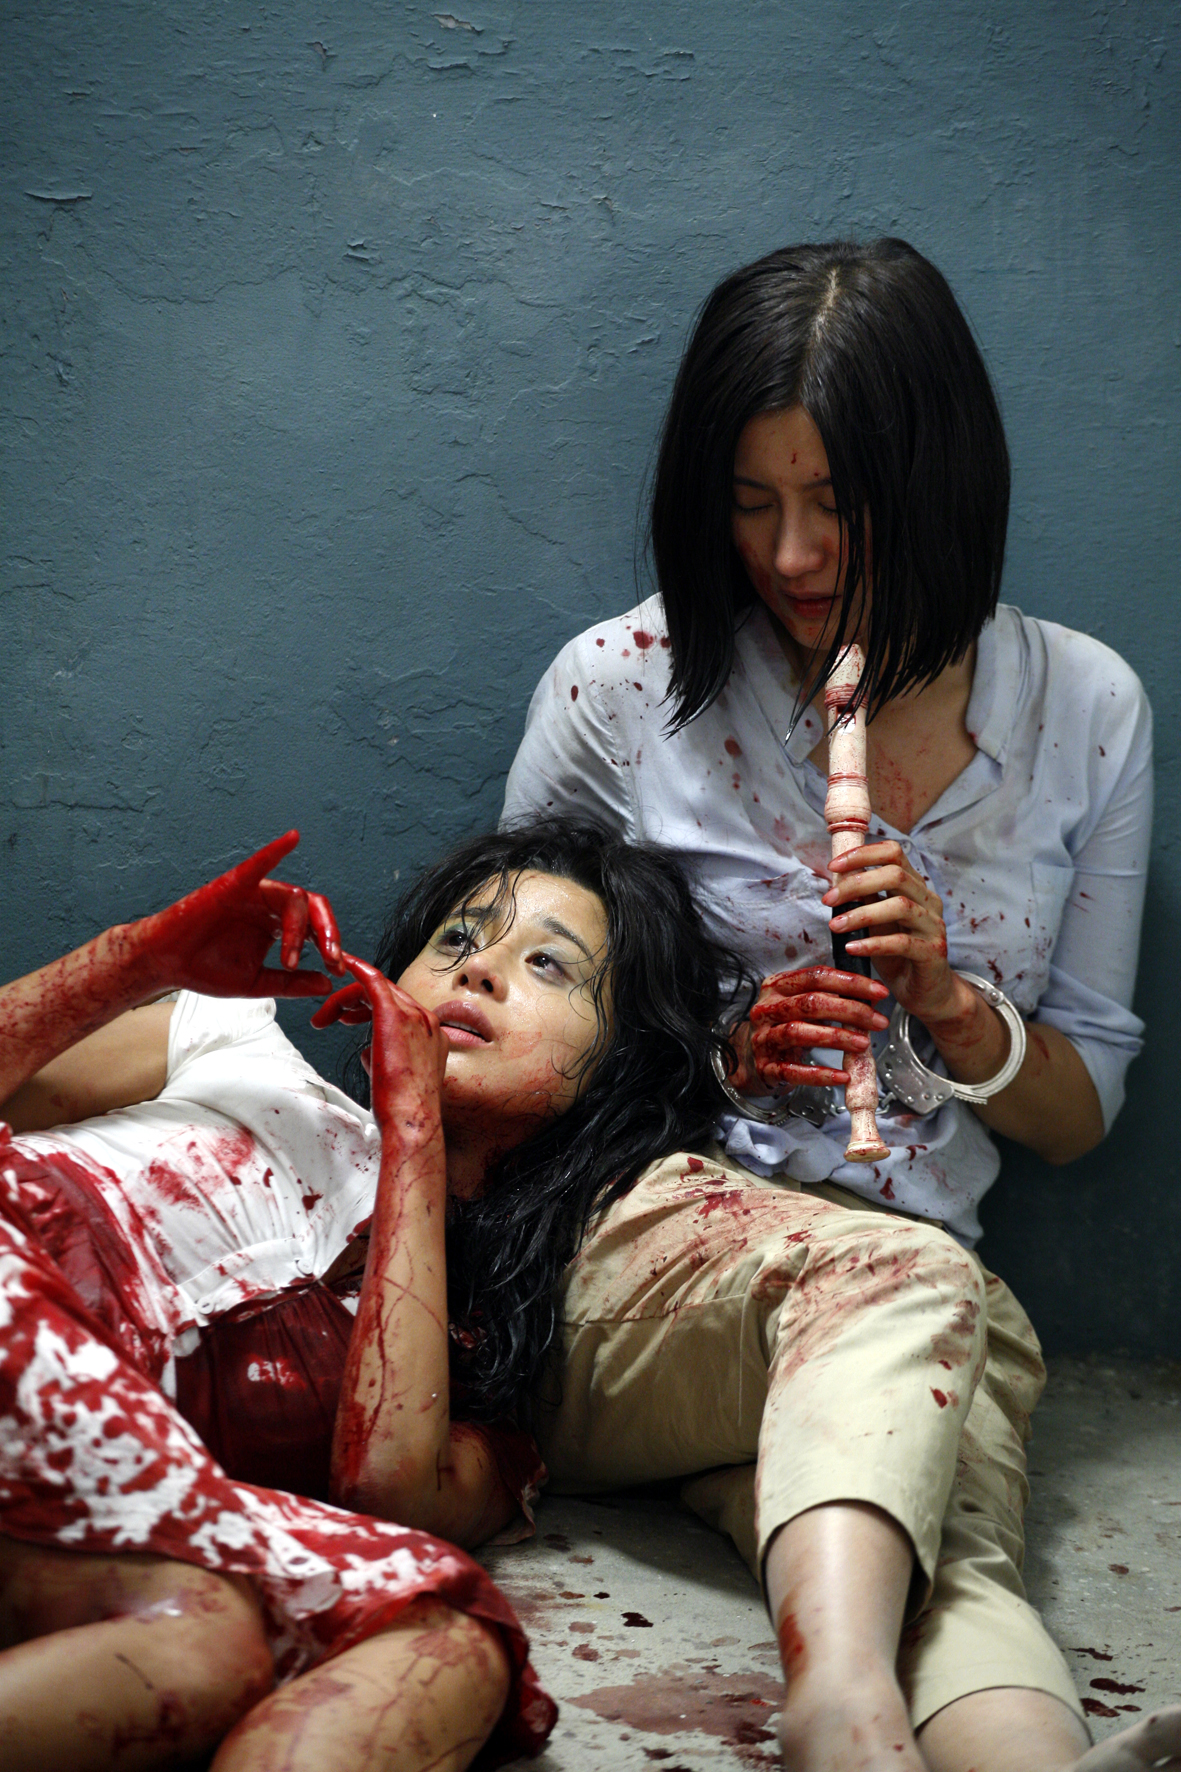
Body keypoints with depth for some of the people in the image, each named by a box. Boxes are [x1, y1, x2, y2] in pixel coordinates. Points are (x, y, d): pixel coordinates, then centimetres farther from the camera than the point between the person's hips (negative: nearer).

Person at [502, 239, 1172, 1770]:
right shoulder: (624, 685, 2)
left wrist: (953, 1005, -8)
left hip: (923, 1283, 3)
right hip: (621, 1255, -2)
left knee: (953, 1576, -33)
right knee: (898, 1273, -38)